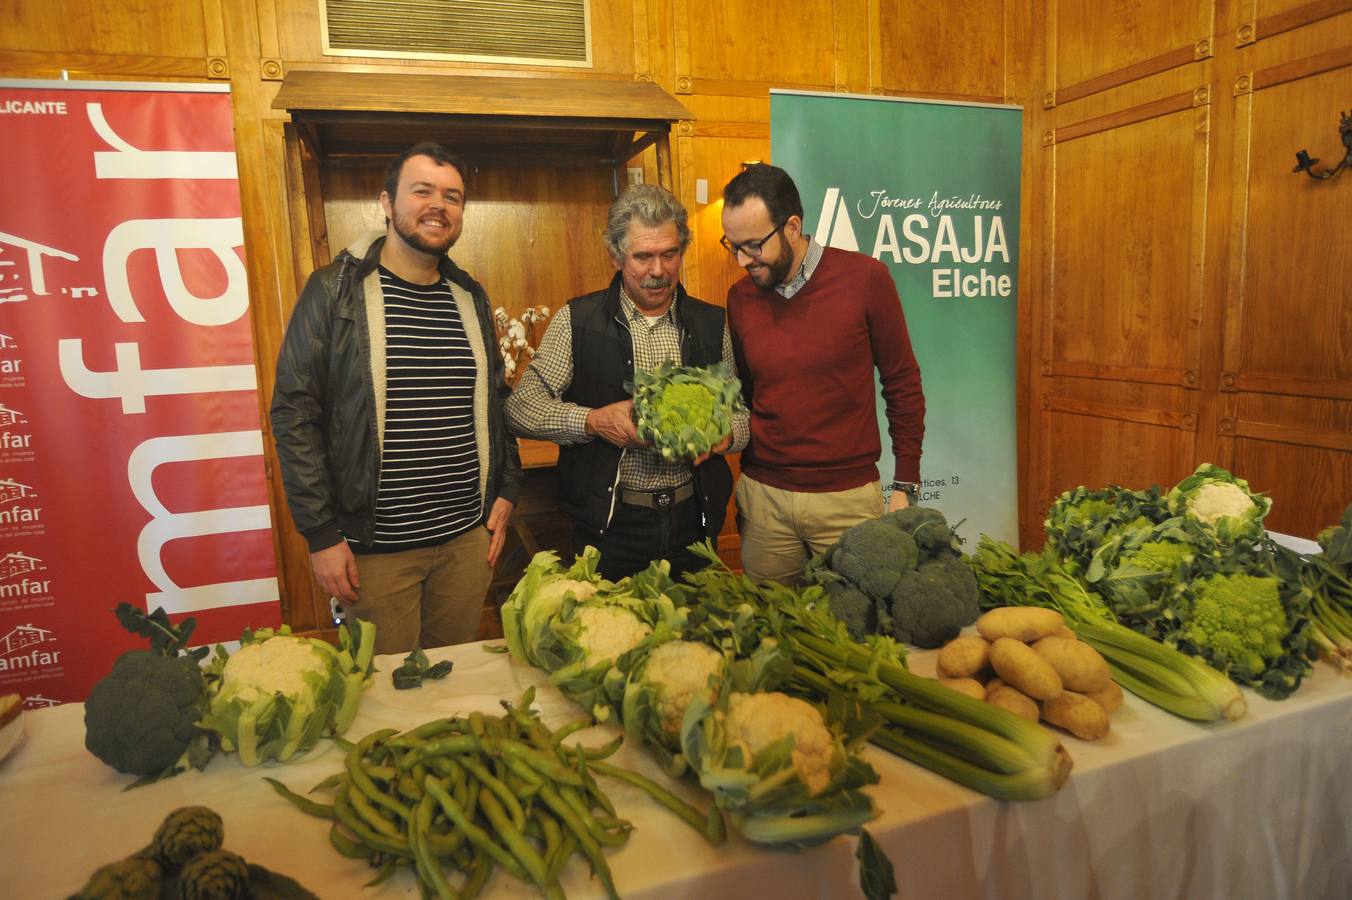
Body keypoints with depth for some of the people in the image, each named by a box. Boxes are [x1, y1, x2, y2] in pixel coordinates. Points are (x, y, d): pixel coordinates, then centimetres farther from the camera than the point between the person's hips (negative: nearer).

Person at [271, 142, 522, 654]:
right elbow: (294, 415, -8)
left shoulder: (471, 297, 8)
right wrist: (321, 534, -10)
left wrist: (505, 490, 10)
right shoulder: (334, 291, -6)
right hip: (375, 548, -4)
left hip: (469, 536, 4)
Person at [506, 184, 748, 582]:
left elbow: (743, 409, 11)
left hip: (692, 521, 3)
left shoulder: (712, 324, 5)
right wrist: (593, 421, -19)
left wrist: (725, 435, -11)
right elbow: (521, 407, -5)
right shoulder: (578, 320, -2)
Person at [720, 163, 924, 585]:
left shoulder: (864, 278, -7)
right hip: (762, 496, 3)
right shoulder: (740, 297, 2)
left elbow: (903, 384, -1)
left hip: (849, 496, -2)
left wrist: (905, 485, -1)